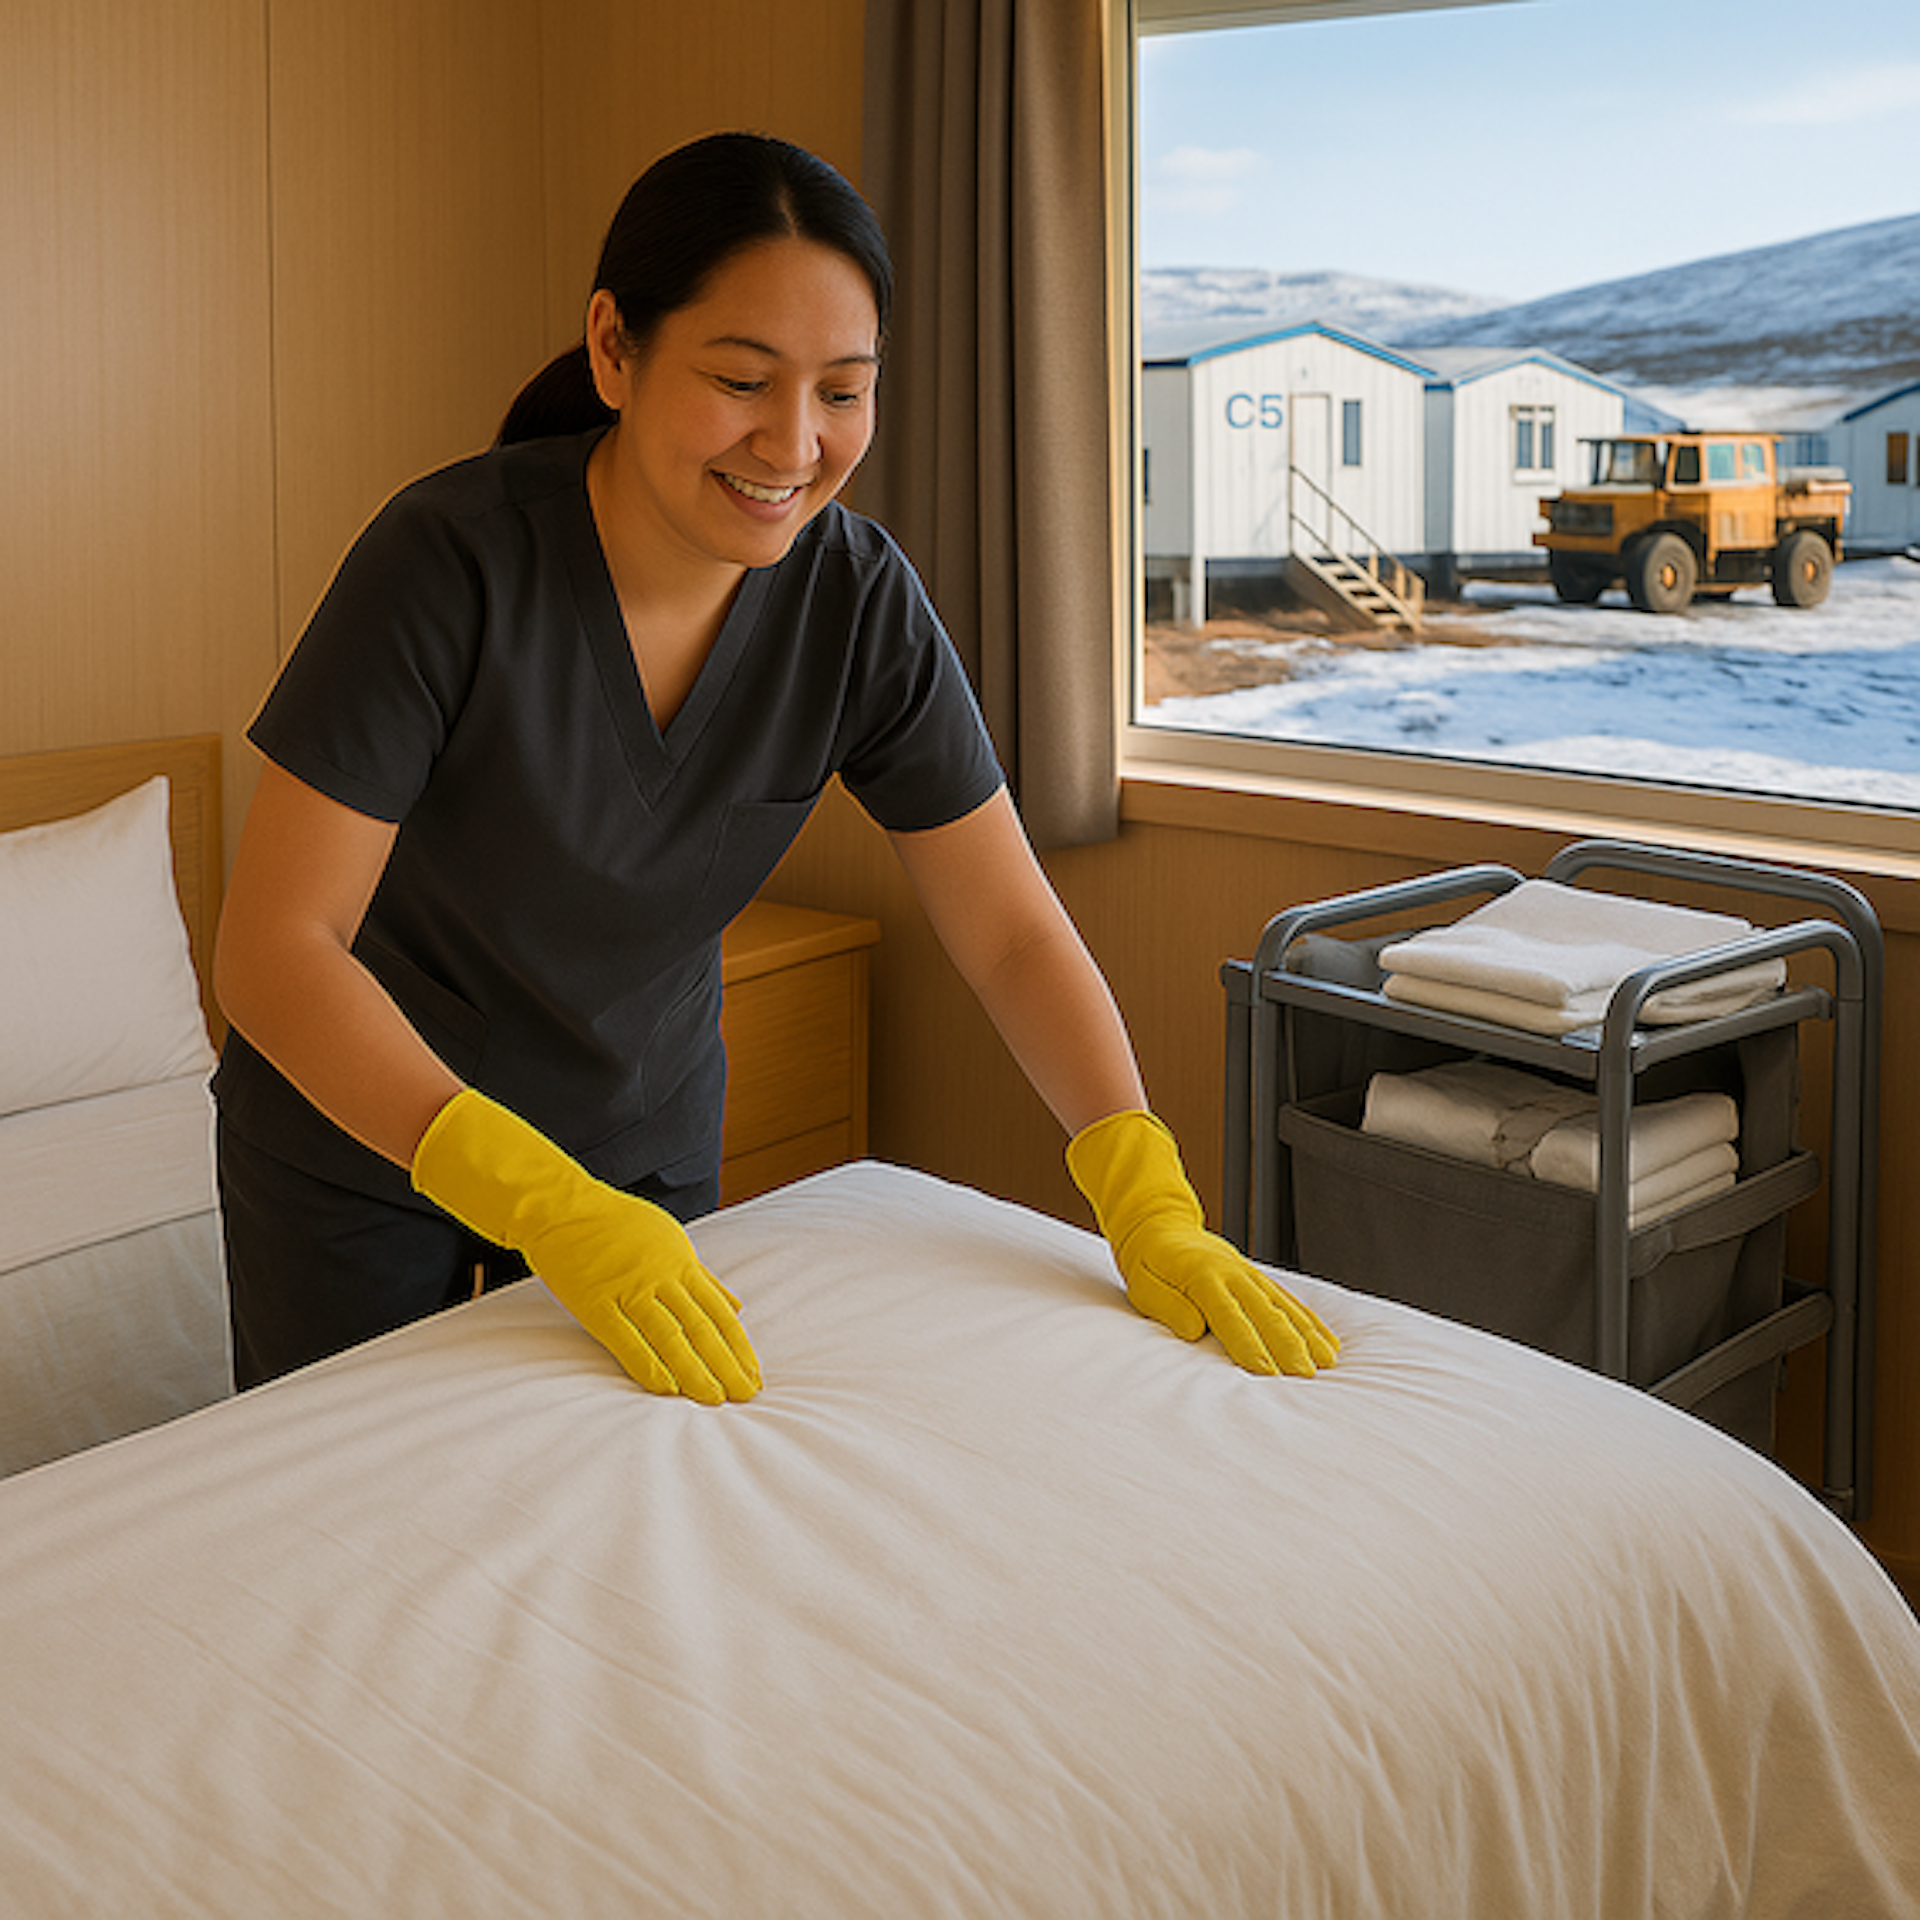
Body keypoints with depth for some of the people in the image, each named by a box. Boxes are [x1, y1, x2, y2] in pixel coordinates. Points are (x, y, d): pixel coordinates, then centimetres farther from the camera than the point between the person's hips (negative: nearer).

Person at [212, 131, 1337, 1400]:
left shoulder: (859, 601, -16)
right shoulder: (453, 559, -27)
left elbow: (1010, 929, -11)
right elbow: (274, 946, -28)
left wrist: (1151, 1204, -25)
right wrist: (540, 1202, -41)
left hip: (648, 1138, 3)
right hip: (368, 1137, -3)